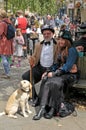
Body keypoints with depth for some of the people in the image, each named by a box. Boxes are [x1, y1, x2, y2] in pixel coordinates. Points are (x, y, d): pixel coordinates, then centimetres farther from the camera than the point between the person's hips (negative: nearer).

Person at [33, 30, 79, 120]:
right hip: (60, 73, 6)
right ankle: (42, 108, -31)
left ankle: (53, 109, -23)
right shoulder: (60, 50, 17)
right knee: (45, 80, -22)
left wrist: (54, 73, -20)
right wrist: (48, 72, 3)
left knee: (55, 82, -33)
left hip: (70, 75, -6)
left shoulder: (72, 50, -9)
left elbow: (67, 66, -18)